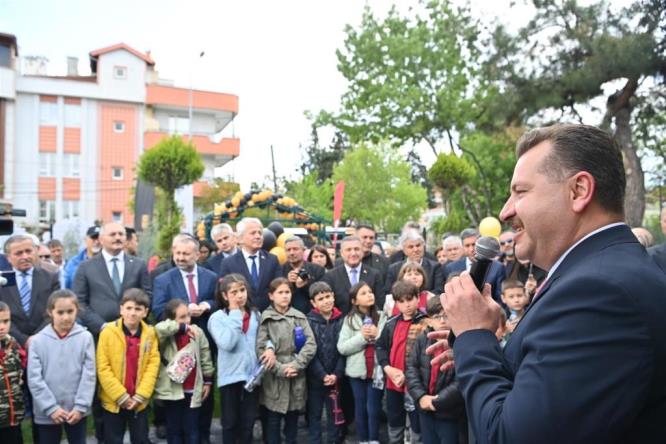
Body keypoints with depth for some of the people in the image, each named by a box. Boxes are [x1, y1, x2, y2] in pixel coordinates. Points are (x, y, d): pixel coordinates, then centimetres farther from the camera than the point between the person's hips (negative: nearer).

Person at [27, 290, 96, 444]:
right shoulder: (37, 340, -6)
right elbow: (34, 379, -7)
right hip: (46, 413, 0)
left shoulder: (85, 337, -7)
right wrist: (51, 408, -11)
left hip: (77, 411, 0)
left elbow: (89, 375, -7)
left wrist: (81, 406, -12)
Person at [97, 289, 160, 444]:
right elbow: (103, 368, -11)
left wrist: (140, 395, -12)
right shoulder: (108, 332, -10)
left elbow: (153, 365, -4)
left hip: (139, 401, 2)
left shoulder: (150, 334, -3)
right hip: (113, 401, -2)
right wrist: (121, 396, -13)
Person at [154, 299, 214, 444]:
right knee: (174, 430, 12)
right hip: (172, 390, -2)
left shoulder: (197, 332, -1)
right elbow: (159, 328, -35)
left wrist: (207, 381, 11)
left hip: (193, 390, 2)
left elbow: (205, 357, 8)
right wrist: (183, 327, -33)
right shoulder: (166, 336, -10)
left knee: (192, 431, 11)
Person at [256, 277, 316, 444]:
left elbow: (311, 344, -3)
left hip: (297, 377, 3)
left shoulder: (300, 317, 5)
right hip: (274, 378, -2)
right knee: (273, 421, 7)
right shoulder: (265, 318, -3)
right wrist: (280, 369, -16)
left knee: (293, 419, 14)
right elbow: (261, 349, -11)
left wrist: (296, 365, -13)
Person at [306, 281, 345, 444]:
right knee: (314, 415, 9)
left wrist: (336, 374, -11)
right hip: (315, 378, -2)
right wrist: (323, 375, -15)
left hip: (335, 378, 2)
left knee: (334, 414, 14)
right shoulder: (309, 321, -7)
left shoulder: (341, 320, -1)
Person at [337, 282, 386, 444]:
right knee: (360, 408, 12)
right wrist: (362, 337, -15)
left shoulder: (382, 316, 0)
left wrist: (378, 335, -15)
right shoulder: (349, 319, 1)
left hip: (377, 370, -1)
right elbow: (342, 348, -7)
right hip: (358, 370, 1)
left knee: (373, 408, 3)